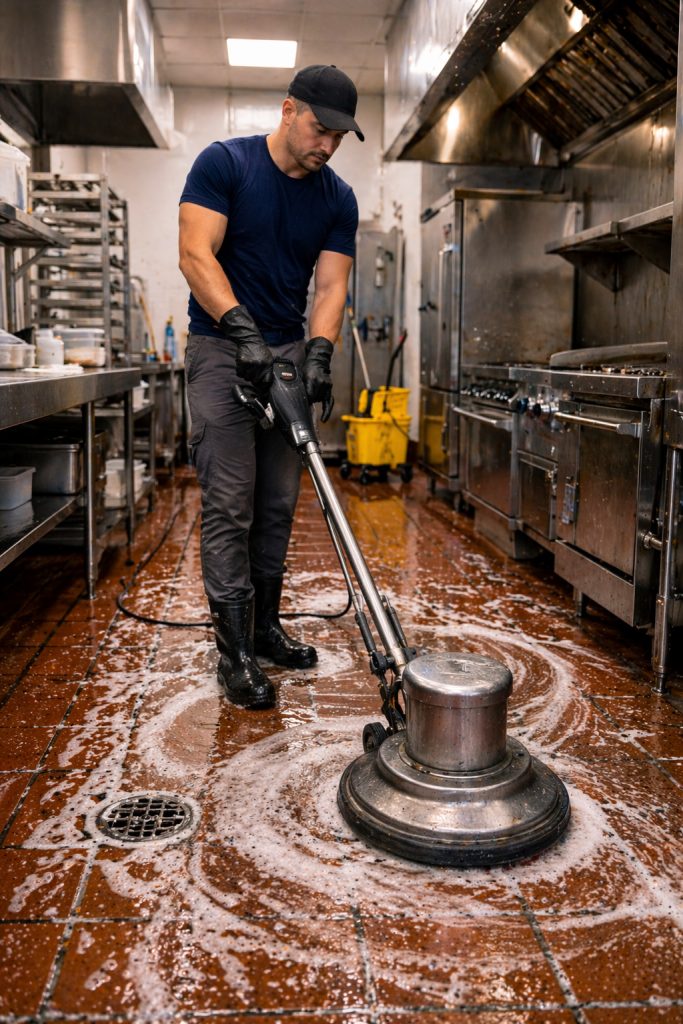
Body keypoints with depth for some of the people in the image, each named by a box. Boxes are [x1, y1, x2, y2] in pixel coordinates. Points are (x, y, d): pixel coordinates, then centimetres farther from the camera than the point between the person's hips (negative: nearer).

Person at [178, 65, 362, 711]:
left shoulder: (337, 198, 8)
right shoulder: (224, 164, -6)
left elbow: (330, 285, 1)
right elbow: (196, 254, -15)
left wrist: (318, 354, -16)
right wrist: (244, 330, -27)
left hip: (288, 354, 5)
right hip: (222, 349, -5)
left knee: (277, 505, 8)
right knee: (229, 504, -8)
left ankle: (266, 628, 21)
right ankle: (234, 652, -2)